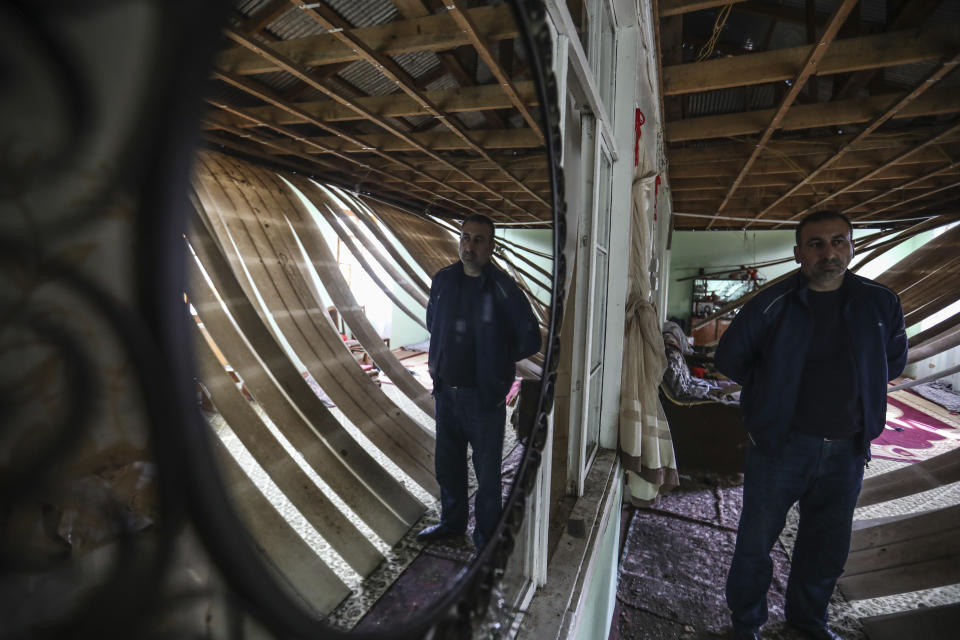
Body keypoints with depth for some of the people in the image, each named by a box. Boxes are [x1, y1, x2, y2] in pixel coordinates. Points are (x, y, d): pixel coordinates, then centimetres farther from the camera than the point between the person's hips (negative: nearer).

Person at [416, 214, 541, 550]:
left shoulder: (502, 288, -15)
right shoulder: (443, 280, 2)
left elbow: (530, 340, -11)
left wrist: (496, 361, -2)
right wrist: (442, 357, 10)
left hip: (484, 396, -5)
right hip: (445, 391, 6)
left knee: (487, 473, 10)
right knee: (447, 465, 22)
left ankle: (486, 536, 33)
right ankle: (452, 521, 46)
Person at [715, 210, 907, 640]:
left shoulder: (880, 304, 1)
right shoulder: (772, 305, -11)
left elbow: (894, 361, 16)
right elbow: (729, 358, -1)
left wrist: (850, 392, 6)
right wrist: (774, 390, 1)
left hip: (847, 451, 4)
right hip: (781, 445, -4)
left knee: (828, 547, 21)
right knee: (756, 542, 9)